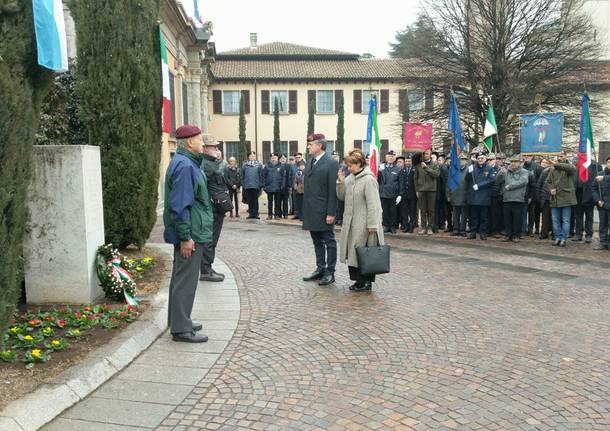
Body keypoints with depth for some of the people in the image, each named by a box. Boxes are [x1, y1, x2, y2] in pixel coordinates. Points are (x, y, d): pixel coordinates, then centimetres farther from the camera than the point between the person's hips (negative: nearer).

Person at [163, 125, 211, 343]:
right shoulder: (184, 165, -19)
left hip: (190, 232, 11)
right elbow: (180, 205, -23)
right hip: (190, 234, -11)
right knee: (186, 280, -3)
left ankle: (179, 320, 30)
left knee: (181, 277, 18)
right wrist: (186, 237, -23)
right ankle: (181, 329, 6)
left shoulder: (187, 162, 13)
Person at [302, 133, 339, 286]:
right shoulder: (310, 162, 12)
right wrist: (305, 209, 11)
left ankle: (330, 273, 11)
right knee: (317, 242, 15)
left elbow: (333, 190, -14)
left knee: (329, 242, 3)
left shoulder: (331, 163, -10)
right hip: (311, 211, 8)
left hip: (324, 212, -7)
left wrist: (331, 213, -17)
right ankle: (320, 269, 25)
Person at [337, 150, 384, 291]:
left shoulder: (369, 180, -15)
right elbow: (341, 196, 12)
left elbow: (373, 204, -17)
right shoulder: (350, 178, 9)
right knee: (353, 252, 11)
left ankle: (366, 281, 9)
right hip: (351, 223, 8)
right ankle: (359, 280, 21)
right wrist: (341, 182, -4)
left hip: (364, 224, -8)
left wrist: (372, 225, -19)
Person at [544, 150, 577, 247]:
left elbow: (573, 168, -25)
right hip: (555, 198, 4)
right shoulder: (553, 169, 12)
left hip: (566, 198, -4)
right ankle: (557, 238, 17)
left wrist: (556, 164, -24)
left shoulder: (569, 167, 0)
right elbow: (547, 182, 14)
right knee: (555, 220, 8)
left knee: (565, 220, 0)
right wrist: (550, 189, -7)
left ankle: (563, 239, 7)